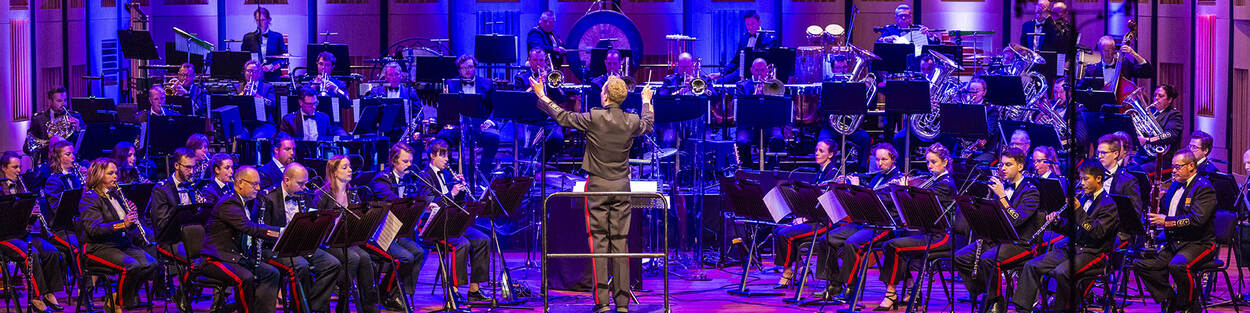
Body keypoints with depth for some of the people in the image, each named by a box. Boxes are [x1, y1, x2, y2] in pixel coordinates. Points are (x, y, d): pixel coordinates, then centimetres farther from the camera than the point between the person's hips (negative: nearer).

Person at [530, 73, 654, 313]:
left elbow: (563, 117, 0)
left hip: (597, 186, -3)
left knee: (599, 242, -2)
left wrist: (542, 97, 14)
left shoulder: (594, 118, -12)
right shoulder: (632, 122, 0)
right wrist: (647, 102, 44)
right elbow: (648, 124, 24)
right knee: (620, 242, 4)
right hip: (621, 187, 3)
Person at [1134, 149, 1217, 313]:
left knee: (1177, 266, -36)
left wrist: (1166, 221, -24)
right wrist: (1159, 201, 0)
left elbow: (1197, 219, -23)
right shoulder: (1175, 185, 16)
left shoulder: (1204, 188, -10)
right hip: (1173, 243, 8)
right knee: (1140, 264, -8)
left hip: (1198, 243, -8)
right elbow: (1164, 211, 23)